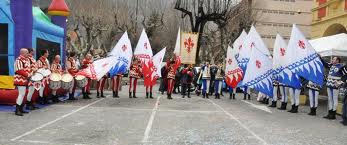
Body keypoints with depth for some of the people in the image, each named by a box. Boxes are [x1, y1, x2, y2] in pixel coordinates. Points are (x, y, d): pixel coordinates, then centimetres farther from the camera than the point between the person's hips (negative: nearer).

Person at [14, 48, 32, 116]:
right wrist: (27, 75, -21)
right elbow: (19, 70, -22)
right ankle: (17, 110, -6)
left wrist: (31, 72, 5)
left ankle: (20, 109, 22)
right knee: (21, 94, -11)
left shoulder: (26, 59, 14)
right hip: (20, 80, -10)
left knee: (22, 94, 14)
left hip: (25, 80, 10)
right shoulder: (19, 60, -15)